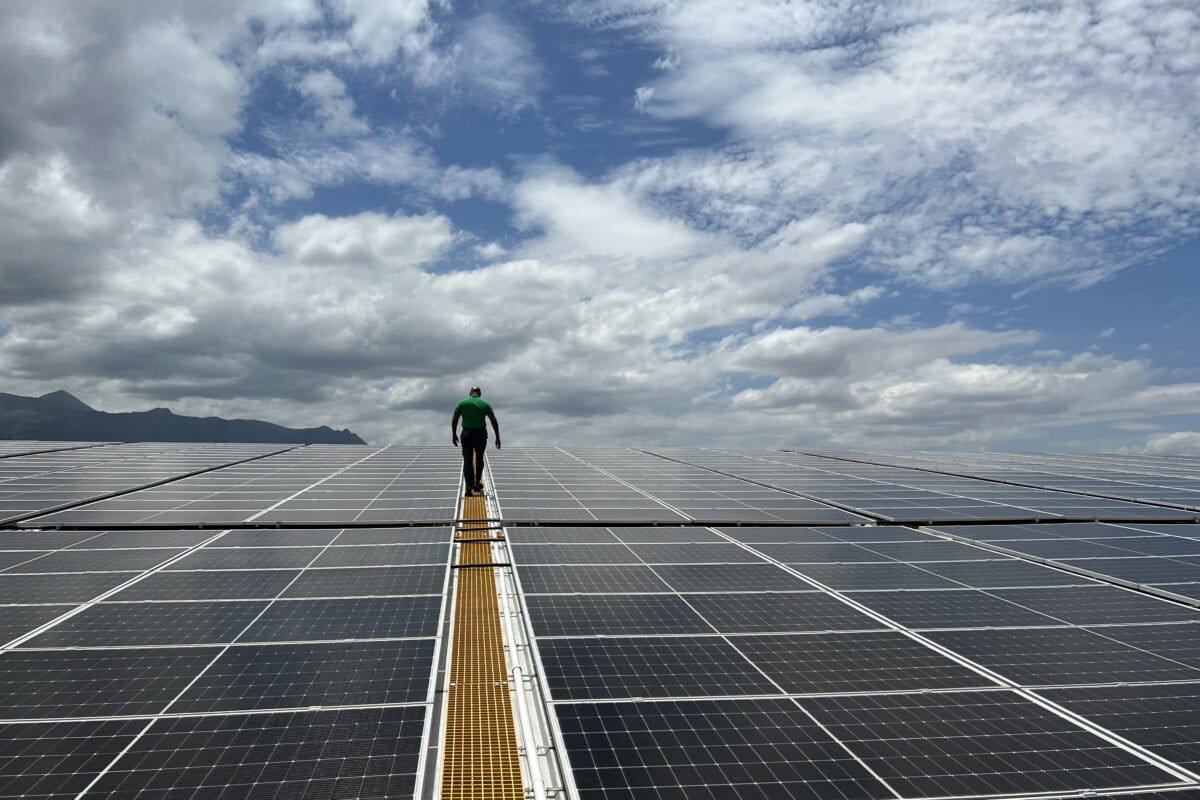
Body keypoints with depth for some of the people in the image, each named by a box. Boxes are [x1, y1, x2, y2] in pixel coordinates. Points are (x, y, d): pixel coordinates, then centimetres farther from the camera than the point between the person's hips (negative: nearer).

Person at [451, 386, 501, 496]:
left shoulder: (462, 403, 4)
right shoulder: (485, 404, 4)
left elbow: (454, 420, 1)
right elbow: (494, 421, 0)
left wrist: (454, 434, 10)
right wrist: (497, 437, 3)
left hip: (467, 434, -1)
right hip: (481, 434, 1)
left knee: (467, 461, 2)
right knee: (479, 459, 19)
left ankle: (469, 488, -7)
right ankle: (477, 484, 24)